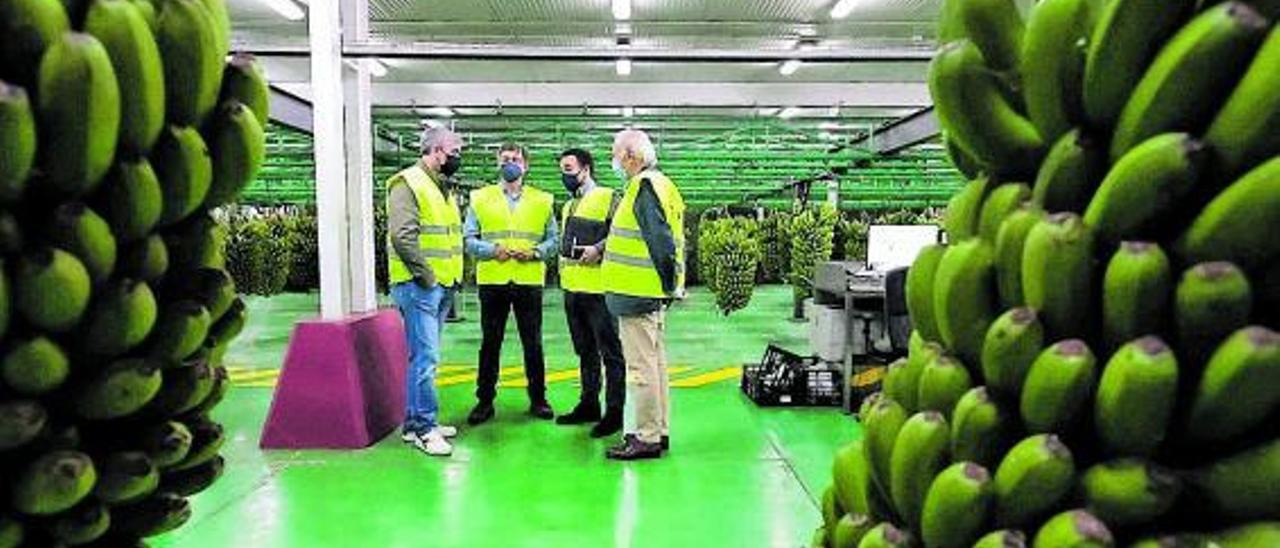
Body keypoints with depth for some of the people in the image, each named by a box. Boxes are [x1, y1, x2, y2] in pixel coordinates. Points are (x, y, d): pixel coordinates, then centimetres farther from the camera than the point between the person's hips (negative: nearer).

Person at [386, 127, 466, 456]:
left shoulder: (442, 188, 19)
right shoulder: (408, 183, -11)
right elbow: (403, 236, -21)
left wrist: (455, 275, 14)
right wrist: (426, 275, -18)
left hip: (442, 287, 9)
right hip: (418, 288, -9)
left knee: (424, 357, 14)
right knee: (425, 358, -8)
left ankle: (415, 422, 22)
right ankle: (423, 428, 0)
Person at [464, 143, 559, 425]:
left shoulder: (542, 200, 9)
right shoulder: (480, 198, 7)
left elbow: (553, 240, 7)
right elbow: (468, 239, 3)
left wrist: (535, 252, -12)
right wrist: (492, 250, -14)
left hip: (529, 280, 0)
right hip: (492, 281, 0)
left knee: (533, 343, 7)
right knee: (490, 343, 8)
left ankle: (538, 398, 20)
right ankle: (485, 400, 19)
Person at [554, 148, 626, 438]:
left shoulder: (607, 197, -6)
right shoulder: (568, 207, 20)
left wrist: (599, 248, -21)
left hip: (599, 289, -9)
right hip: (572, 289, 9)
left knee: (611, 352, -2)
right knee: (585, 352, 16)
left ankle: (614, 412, 4)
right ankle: (588, 405, 26)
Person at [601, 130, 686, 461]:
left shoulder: (644, 186, -15)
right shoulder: (660, 184, 17)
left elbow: (660, 239, -23)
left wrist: (669, 282, -17)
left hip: (639, 294, -10)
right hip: (652, 293, 11)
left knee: (641, 366, -3)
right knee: (655, 362, 16)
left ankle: (647, 439, 4)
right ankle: (659, 431, 25)